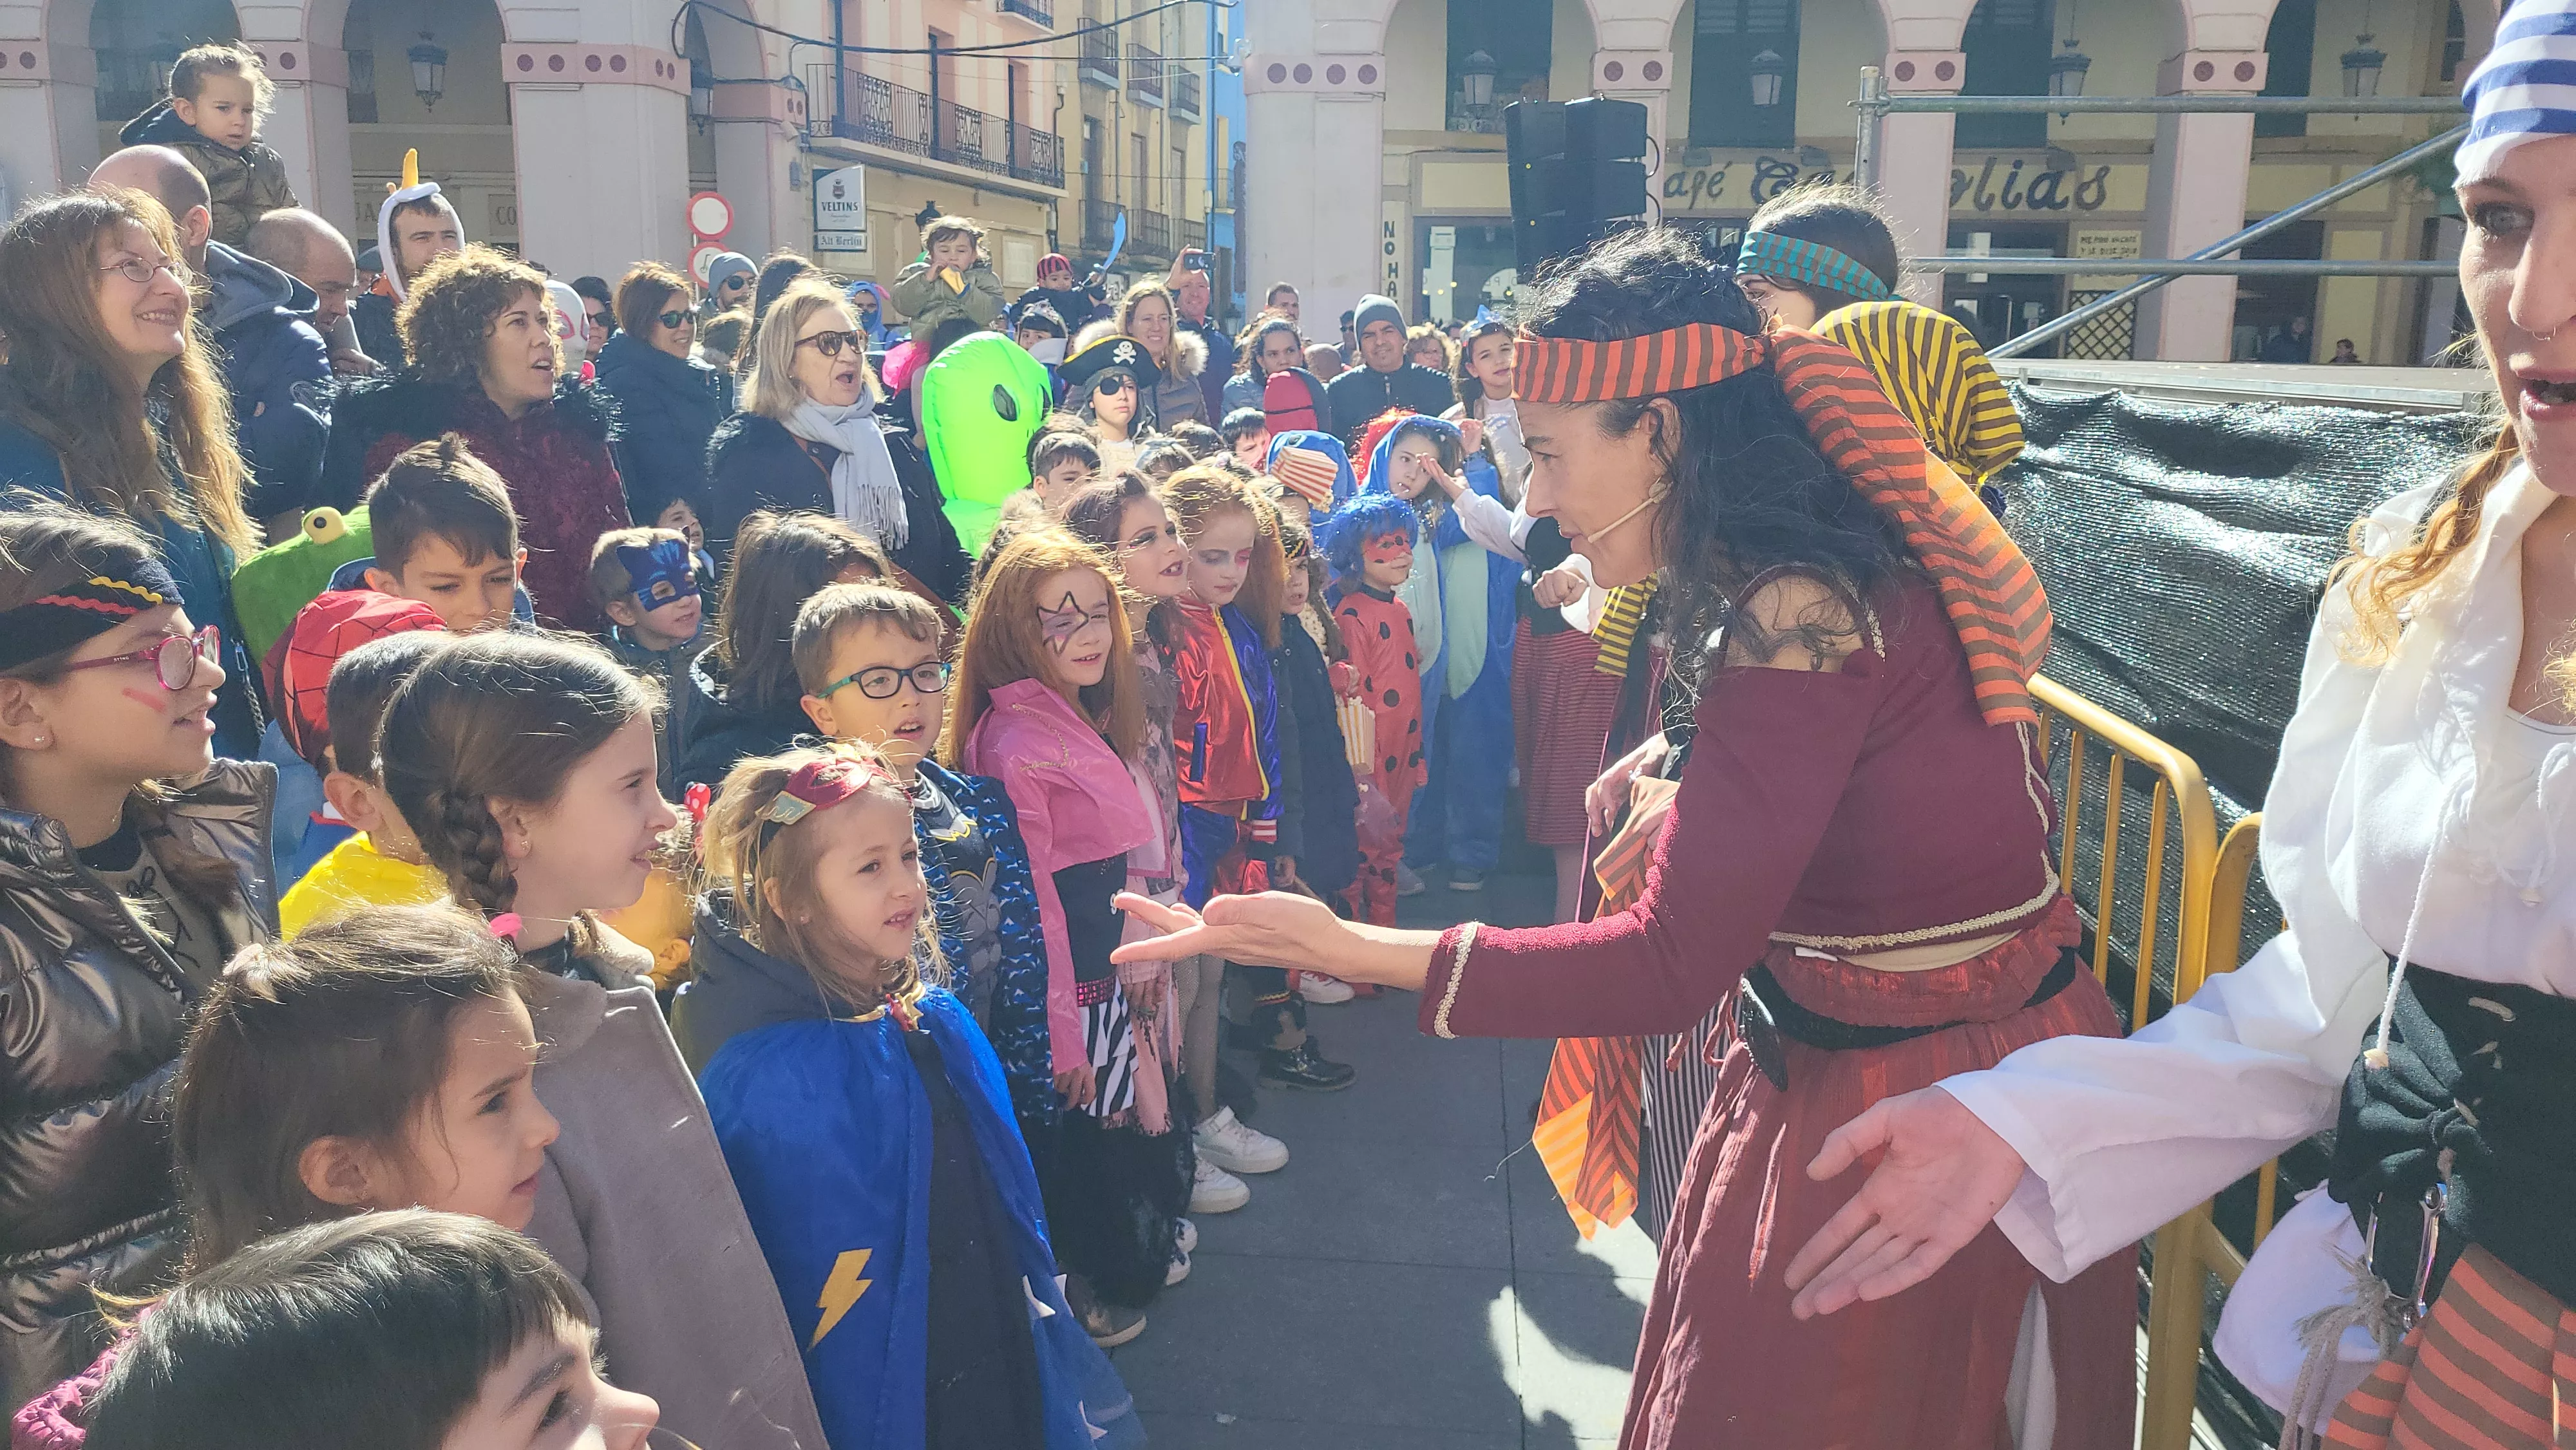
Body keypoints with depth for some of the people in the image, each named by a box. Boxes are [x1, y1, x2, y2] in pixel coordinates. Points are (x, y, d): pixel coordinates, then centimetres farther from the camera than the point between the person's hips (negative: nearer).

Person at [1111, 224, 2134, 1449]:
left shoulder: (1798, 614, -27)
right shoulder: (1854, 558, 3)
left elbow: (1669, 967, -28)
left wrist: (1349, 951, -29)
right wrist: (1690, 775, 4)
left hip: (1918, 1108, -8)